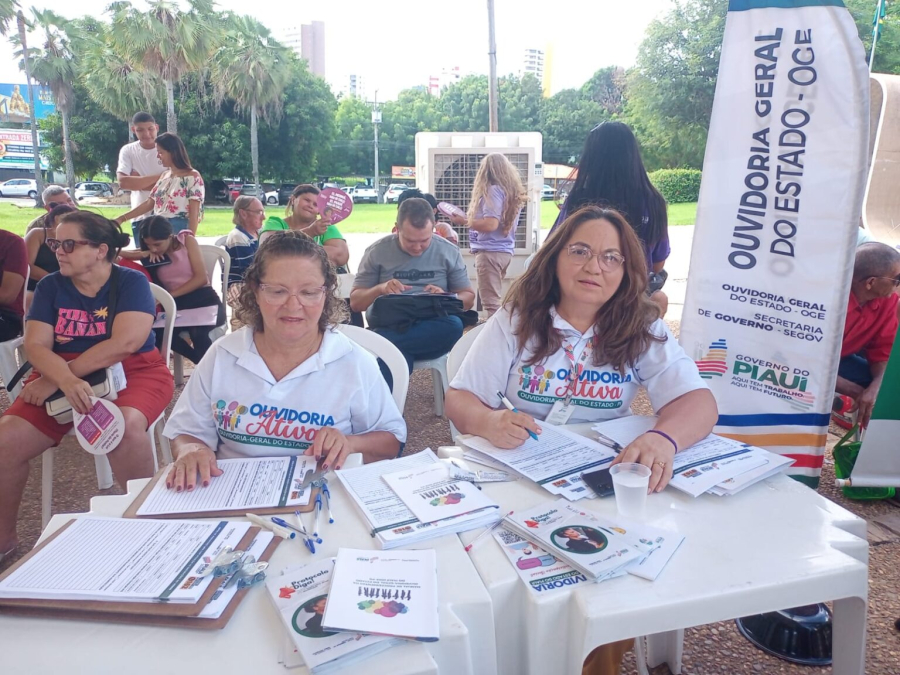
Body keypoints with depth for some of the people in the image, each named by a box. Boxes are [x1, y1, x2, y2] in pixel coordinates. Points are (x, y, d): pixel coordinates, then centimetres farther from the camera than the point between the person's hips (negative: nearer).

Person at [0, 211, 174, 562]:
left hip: (131, 375, -4)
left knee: (124, 427, -36)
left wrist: (53, 379, -18)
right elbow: (36, 345, -4)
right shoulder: (50, 286, 5)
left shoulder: (131, 282, -7)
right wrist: (65, 380, -28)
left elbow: (125, 343, -20)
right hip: (61, 378, 4)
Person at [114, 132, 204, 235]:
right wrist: (122, 218, 14)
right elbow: (149, 203, 17)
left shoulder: (192, 177, -8)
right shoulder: (164, 176, 14)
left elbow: (194, 213, -11)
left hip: (179, 231, -7)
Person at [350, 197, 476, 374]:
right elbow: (355, 303, 7)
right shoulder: (377, 252, 4)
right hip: (389, 329, -3)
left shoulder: (449, 252, 7)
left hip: (433, 329, 3)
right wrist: (379, 289, -14)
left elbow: (468, 298, 12)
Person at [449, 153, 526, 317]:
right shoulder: (512, 191, 15)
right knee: (497, 300, 14)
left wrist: (464, 221, -9)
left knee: (491, 302, -10)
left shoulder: (493, 190, -10)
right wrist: (469, 218, 19)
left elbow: (491, 224, -20)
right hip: (505, 250, 9)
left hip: (490, 251, -9)